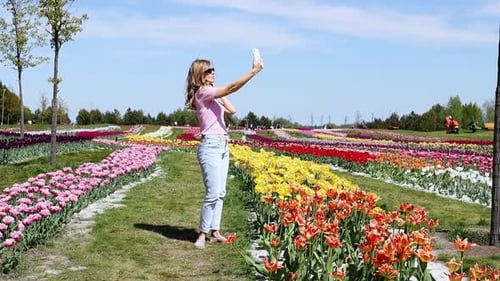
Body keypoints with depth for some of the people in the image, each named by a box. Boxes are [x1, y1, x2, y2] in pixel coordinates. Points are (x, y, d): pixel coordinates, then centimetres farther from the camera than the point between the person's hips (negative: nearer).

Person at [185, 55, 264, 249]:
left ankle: (215, 232, 14)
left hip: (223, 146, 10)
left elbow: (232, 110, 18)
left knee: (220, 193, 9)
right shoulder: (203, 92, -9)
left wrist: (217, 91, 16)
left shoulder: (211, 95, 18)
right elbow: (232, 88, -20)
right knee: (213, 193, -11)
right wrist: (254, 71, -21)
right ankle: (202, 234, -1)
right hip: (211, 145, -10)